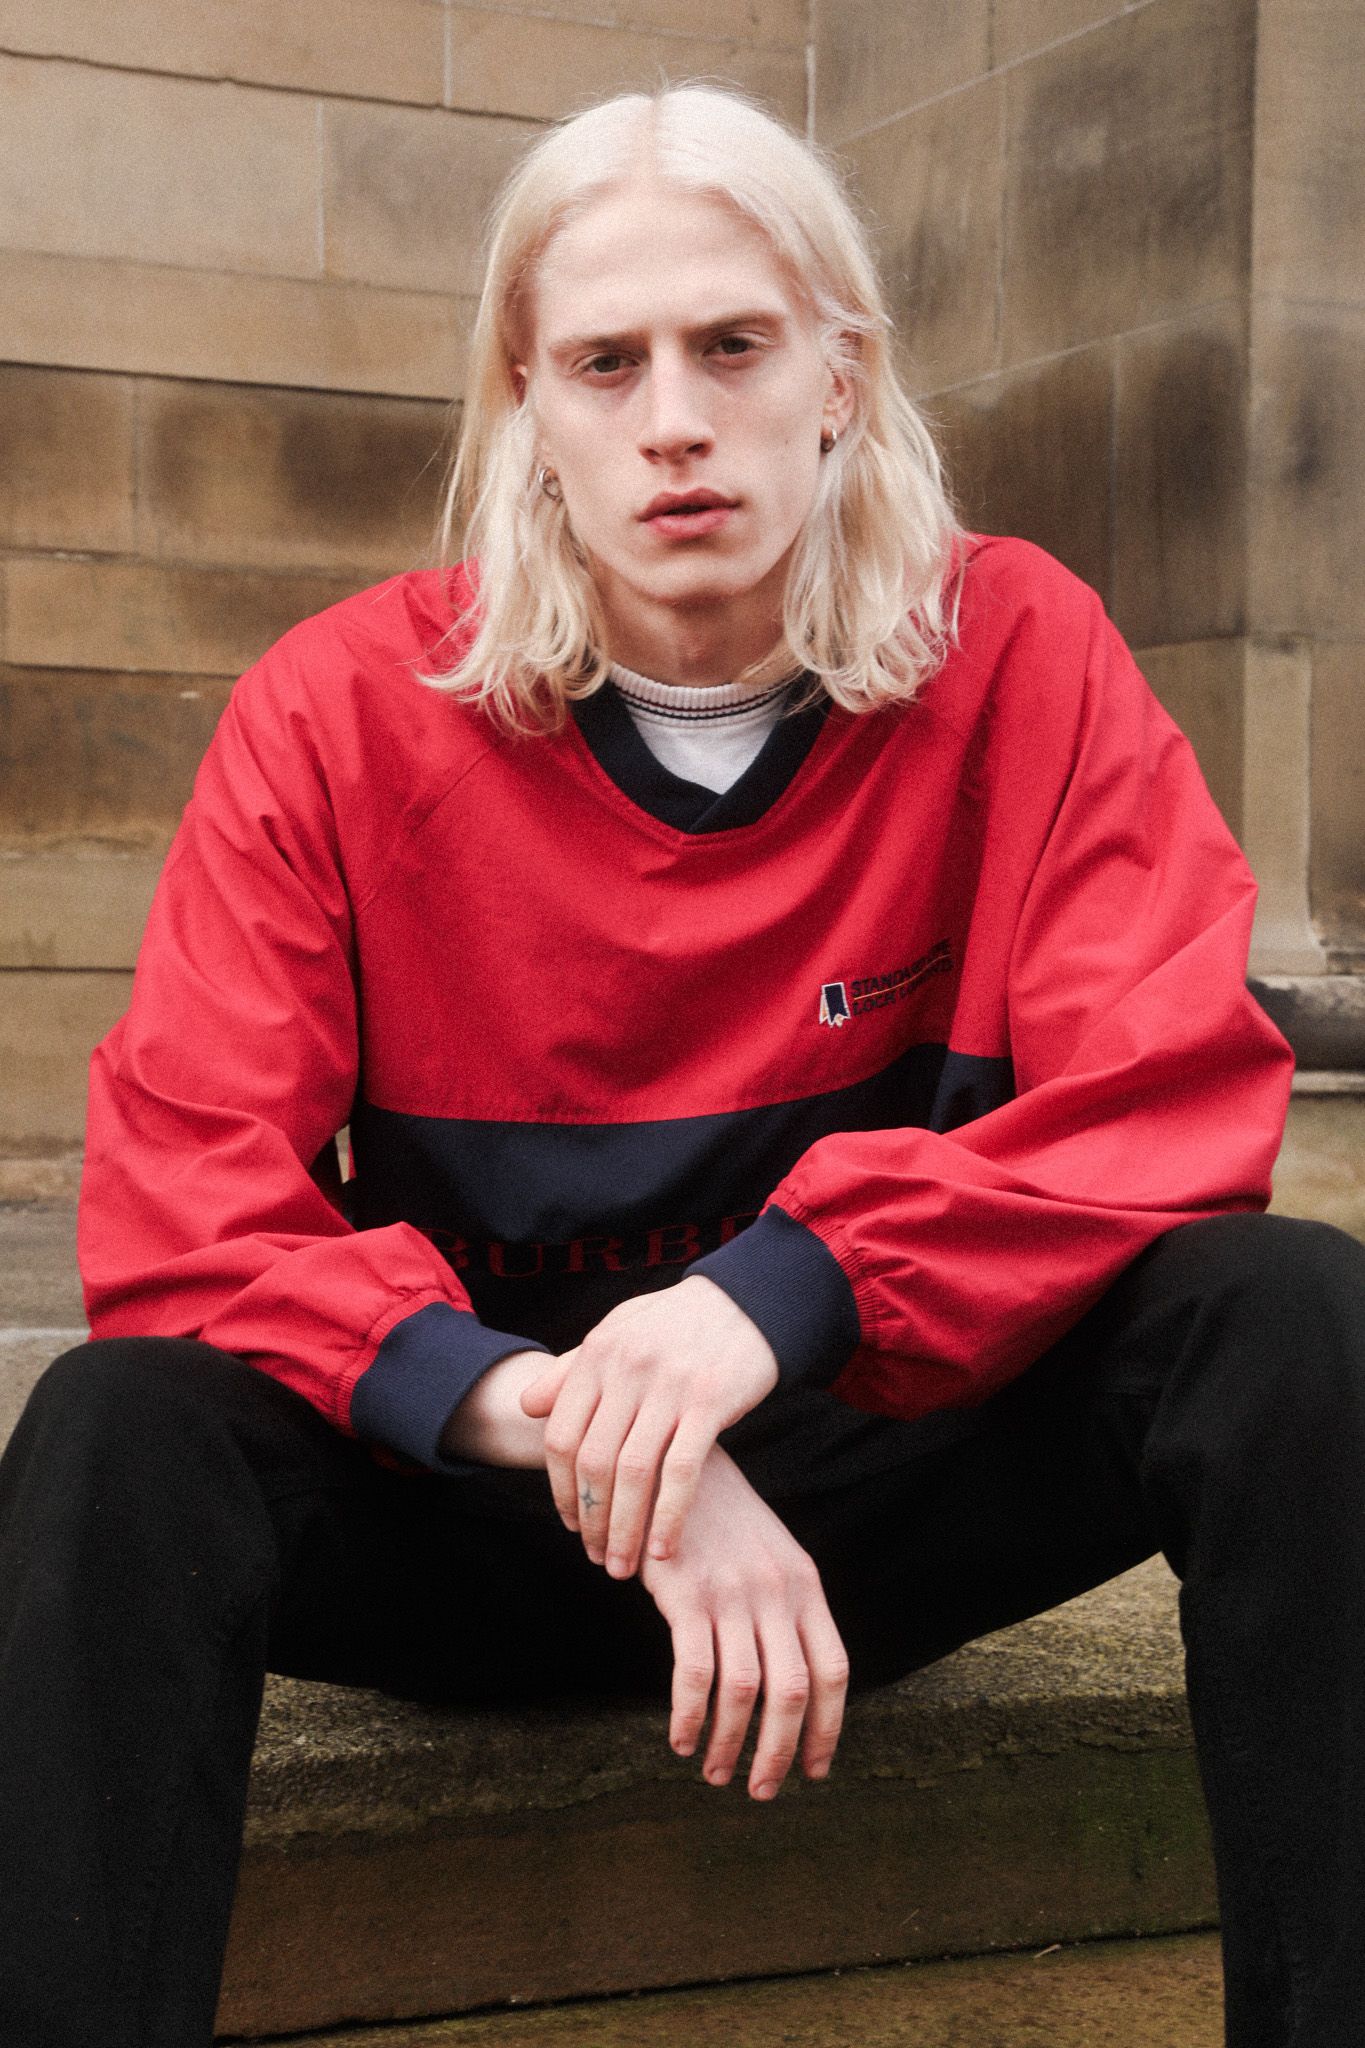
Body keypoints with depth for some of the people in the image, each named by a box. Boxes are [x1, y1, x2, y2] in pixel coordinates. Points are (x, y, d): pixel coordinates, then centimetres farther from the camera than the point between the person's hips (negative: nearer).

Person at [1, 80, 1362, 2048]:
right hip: (487, 1513, 0)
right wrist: (540, 1413, -31)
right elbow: (176, 1205, -15)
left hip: (877, 1472, 1)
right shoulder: (343, 710, -8)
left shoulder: (1016, 655, -6)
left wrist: (783, 1291, -32)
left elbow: (1176, 1094, -16)